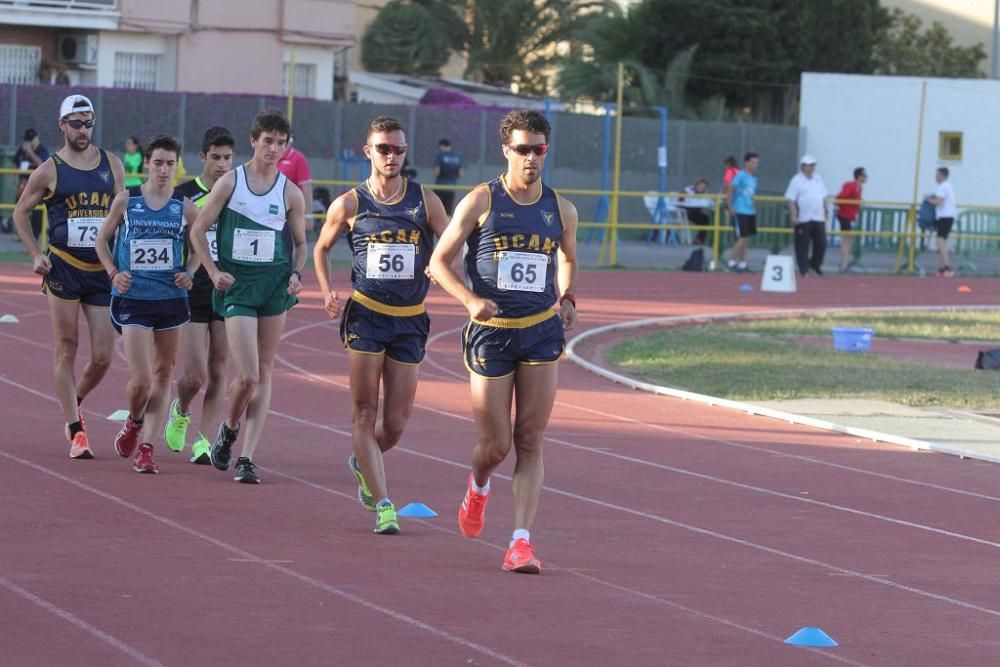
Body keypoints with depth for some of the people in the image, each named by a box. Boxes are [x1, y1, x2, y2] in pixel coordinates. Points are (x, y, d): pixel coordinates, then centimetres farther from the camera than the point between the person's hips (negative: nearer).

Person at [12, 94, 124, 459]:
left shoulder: (112, 165, 8)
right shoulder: (49, 171, -1)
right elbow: (20, 212, 9)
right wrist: (35, 256, 0)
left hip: (104, 270, 3)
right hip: (63, 268, -3)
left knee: (102, 358, 1)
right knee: (66, 350, -3)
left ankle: (74, 402, 30)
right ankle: (76, 432, 0)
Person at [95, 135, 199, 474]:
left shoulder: (184, 207, 1)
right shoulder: (126, 200, -2)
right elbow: (102, 239, 10)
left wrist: (189, 273, -3)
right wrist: (113, 273, -4)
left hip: (171, 298, 2)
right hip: (132, 299, -2)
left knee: (163, 376, 5)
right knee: (140, 378, -10)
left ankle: (146, 447, 11)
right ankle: (134, 422, 22)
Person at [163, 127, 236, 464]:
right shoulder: (183, 195, -2)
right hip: (192, 293, -2)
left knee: (217, 372, 1)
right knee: (195, 375, -6)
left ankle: (204, 441, 6)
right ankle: (180, 412, 26)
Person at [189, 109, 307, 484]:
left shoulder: (290, 193, 4)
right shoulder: (230, 183, -1)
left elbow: (300, 243, 14)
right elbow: (198, 231, 4)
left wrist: (296, 275, -4)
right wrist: (214, 272, -7)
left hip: (275, 285, 3)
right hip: (237, 286, -3)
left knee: (264, 374, 3)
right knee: (247, 375, -12)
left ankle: (247, 457, 6)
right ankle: (229, 429, 19)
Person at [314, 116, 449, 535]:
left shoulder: (425, 201, 3)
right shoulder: (349, 204, 1)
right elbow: (321, 248, 15)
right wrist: (326, 291, 0)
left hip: (410, 320, 2)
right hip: (365, 315, -2)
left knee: (396, 421, 4)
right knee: (365, 411, -9)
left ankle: (364, 462, 36)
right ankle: (383, 504, -8)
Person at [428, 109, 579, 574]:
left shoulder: (561, 210, 5)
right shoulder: (481, 202, -5)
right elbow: (439, 261, -2)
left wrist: (567, 298, 6)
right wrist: (471, 300, -18)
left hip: (542, 333, 2)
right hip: (491, 334, -2)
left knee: (529, 444, -4)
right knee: (495, 446, 1)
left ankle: (521, 541, -6)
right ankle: (478, 487, 37)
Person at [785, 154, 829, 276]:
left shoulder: (818, 179, 14)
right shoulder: (797, 180, -5)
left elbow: (823, 197, 21)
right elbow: (790, 200, -10)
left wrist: (826, 211, 13)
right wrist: (794, 215, -18)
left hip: (819, 218, 6)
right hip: (803, 219, -6)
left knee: (821, 243, 5)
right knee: (803, 245, -2)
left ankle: (815, 264, 25)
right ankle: (803, 270, 4)